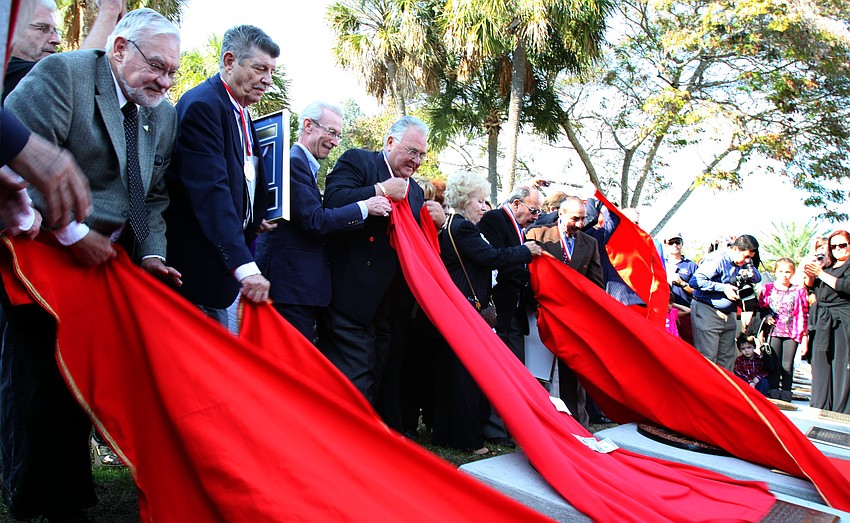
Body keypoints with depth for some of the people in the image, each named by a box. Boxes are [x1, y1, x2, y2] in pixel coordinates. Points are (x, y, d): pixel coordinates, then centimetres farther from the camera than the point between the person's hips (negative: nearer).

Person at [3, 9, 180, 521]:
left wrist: (152, 253, -3)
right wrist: (73, 233, -20)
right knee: (58, 382, 0)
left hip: (106, 260, 6)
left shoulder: (164, 114, 8)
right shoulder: (61, 74, -12)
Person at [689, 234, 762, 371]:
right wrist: (723, 288, -21)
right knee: (707, 358, -7)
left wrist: (750, 273, -3)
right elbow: (695, 281, -25)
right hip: (707, 313, -8)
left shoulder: (743, 262, 8)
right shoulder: (717, 259, -17)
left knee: (727, 358, 11)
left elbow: (758, 278, 21)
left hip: (728, 313, 8)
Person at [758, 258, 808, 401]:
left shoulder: (799, 291, 5)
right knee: (774, 365, 2)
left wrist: (803, 335, 0)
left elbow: (803, 314, 5)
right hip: (773, 331, 0)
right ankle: (773, 396, 9)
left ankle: (785, 398, 11)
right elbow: (761, 308, 11)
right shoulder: (768, 288, 5)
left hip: (792, 333, 0)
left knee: (787, 366, 2)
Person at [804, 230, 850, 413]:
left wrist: (820, 273, -17)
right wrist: (810, 274, -8)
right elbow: (810, 286, 13)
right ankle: (819, 410, 12)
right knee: (821, 367, 6)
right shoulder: (827, 265, 19)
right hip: (823, 322, 6)